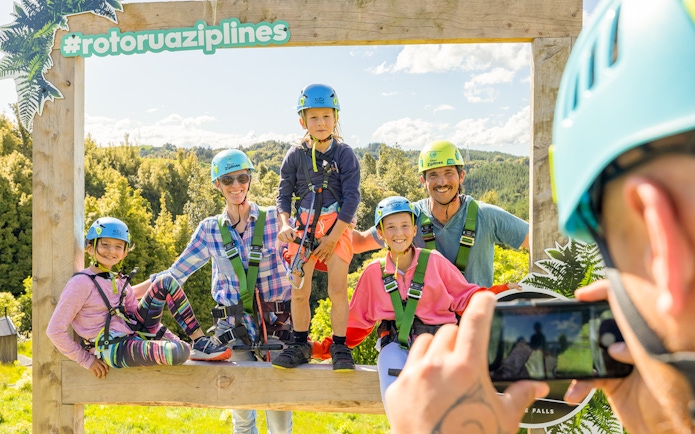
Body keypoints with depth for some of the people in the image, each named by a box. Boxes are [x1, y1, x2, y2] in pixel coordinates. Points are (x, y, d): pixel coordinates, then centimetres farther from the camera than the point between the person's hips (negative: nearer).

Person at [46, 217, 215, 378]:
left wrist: (173, 338, 6)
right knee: (179, 352, -34)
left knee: (165, 283, -5)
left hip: (135, 333, 8)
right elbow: (55, 330, -11)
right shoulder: (81, 283, -11)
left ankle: (201, 340, -6)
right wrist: (87, 360, -8)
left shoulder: (120, 281, 11)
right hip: (114, 349, -8)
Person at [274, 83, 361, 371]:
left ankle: (340, 347, 7)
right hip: (304, 226, 2)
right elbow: (284, 194, 6)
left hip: (337, 226, -2)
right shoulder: (295, 156, 3)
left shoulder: (344, 154, -4)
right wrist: (285, 225, -12)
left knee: (338, 289, -7)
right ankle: (300, 345, 17)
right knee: (299, 292, 1)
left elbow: (352, 197, -8)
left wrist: (332, 237, -13)